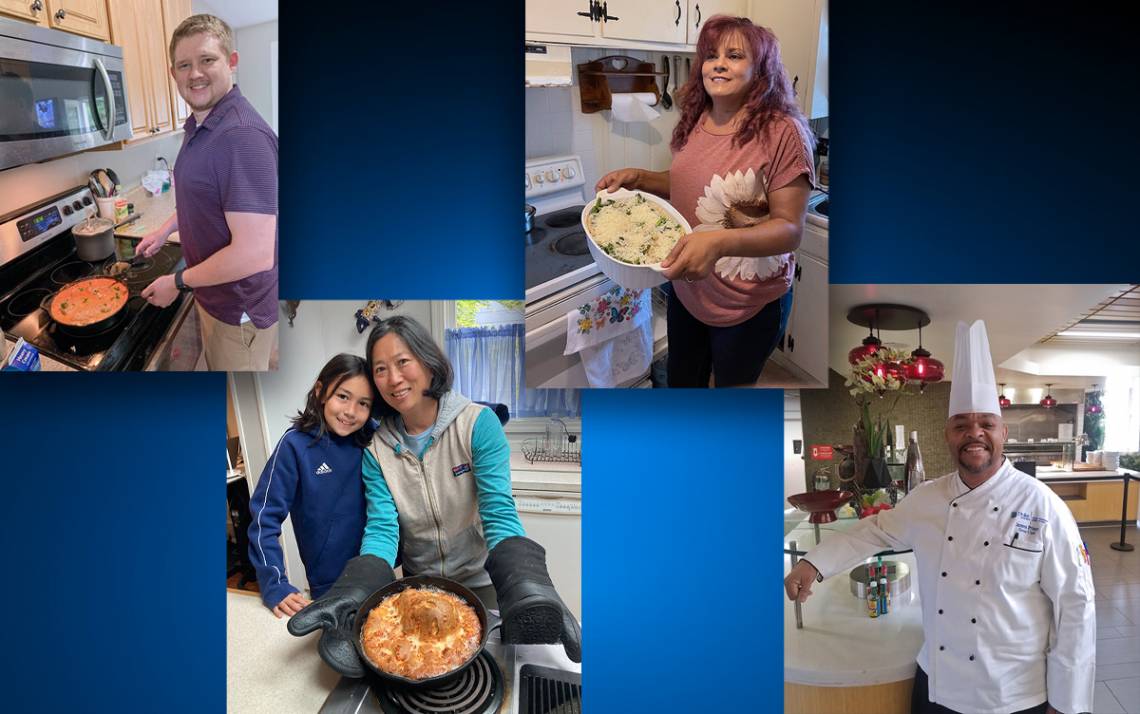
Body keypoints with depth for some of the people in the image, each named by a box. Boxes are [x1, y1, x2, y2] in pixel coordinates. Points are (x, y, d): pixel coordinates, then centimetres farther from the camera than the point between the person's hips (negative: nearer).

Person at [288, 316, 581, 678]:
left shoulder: (478, 423, -16)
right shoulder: (378, 449, -6)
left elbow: (499, 515, -22)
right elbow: (382, 528, -12)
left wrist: (528, 592, -41)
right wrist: (352, 591, -33)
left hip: (480, 580, -3)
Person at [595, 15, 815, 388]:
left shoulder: (782, 132, -21)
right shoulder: (695, 121, 1)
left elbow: (790, 228, -23)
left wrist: (719, 242, -39)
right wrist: (638, 177, -2)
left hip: (747, 303, -6)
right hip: (685, 287, 6)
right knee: (681, 380, 23)